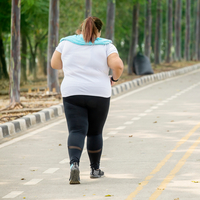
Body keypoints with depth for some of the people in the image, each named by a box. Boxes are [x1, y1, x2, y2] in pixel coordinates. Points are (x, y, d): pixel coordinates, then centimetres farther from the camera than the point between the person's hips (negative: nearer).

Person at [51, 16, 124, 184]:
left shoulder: (67, 42, 5)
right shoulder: (106, 46, -1)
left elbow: (55, 64, 12)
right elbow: (118, 65, -15)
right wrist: (114, 78, 4)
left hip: (72, 94, 0)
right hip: (99, 95, 0)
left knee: (76, 132, -6)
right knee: (95, 132, 16)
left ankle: (74, 163, -31)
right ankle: (95, 169, 26)